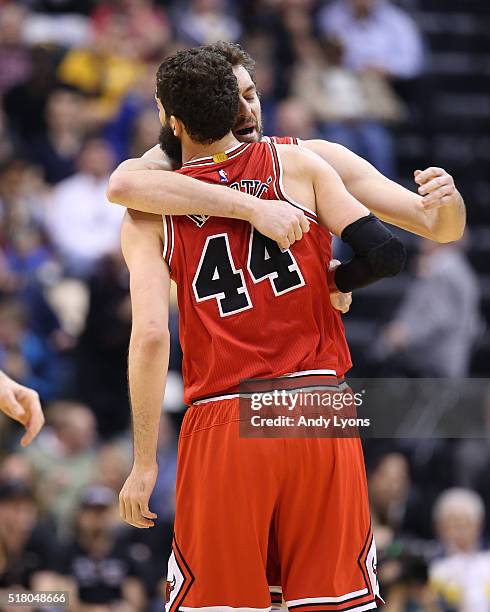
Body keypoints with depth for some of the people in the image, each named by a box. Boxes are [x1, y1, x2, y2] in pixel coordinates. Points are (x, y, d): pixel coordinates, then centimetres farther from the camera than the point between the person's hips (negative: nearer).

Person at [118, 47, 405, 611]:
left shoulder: (147, 216, 3)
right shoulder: (299, 166, 5)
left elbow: (150, 337, -7)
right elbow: (385, 253, -5)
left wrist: (144, 463, -4)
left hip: (223, 424, -1)